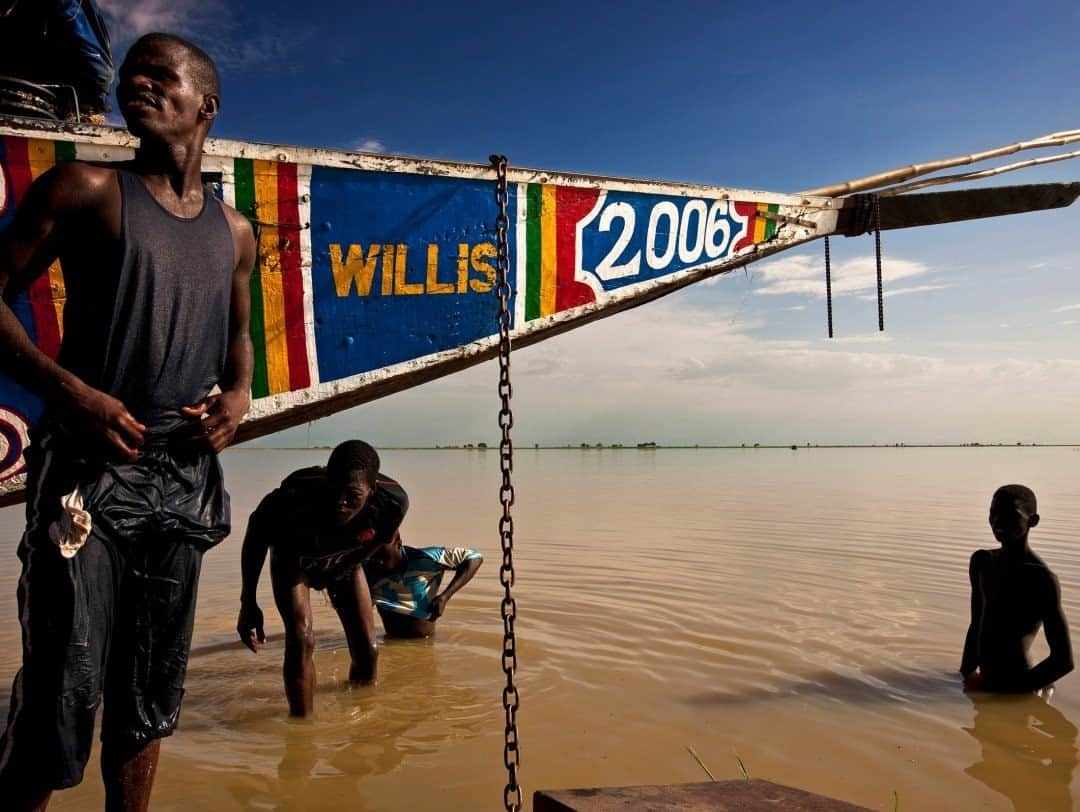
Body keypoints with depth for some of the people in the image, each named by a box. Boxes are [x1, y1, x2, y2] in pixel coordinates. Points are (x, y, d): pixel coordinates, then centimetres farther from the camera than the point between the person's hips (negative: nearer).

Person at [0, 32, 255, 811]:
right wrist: (69, 390, -17)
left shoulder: (234, 232, 14)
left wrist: (238, 393, 3)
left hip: (184, 477, 4)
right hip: (91, 467, -4)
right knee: (66, 685, -5)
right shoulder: (86, 189, 1)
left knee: (151, 692, 13)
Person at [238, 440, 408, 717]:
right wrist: (248, 604, -17)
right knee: (301, 639, -22)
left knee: (367, 649, 1)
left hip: (343, 560, 2)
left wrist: (338, 571, -2)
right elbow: (257, 536, -22)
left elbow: (378, 539, -11)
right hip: (293, 558, -2)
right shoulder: (296, 496, -44)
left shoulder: (393, 502, -37)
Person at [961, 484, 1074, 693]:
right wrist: (966, 675, 11)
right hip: (986, 684, 5)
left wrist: (1013, 689, -17)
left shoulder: (1041, 578, -15)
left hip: (1012, 692, -5)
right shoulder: (981, 562, 7)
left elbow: (1063, 660, -16)